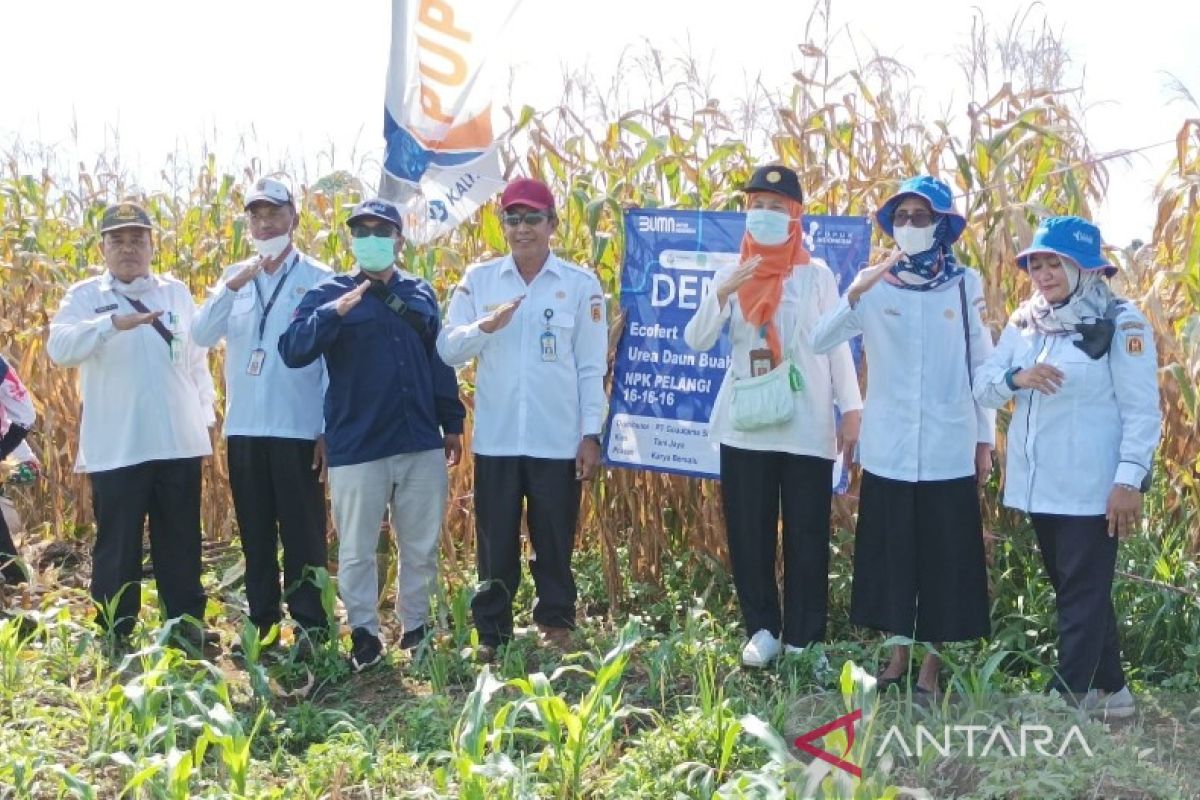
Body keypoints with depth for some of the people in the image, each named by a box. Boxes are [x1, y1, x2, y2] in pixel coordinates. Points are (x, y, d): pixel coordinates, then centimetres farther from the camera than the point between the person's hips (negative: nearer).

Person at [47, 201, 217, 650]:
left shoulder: (177, 293, 11)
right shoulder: (86, 296, 1)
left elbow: (197, 358, 14)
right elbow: (60, 348, -17)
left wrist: (205, 415, 9)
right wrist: (113, 322, -31)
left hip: (179, 442, 3)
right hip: (116, 447, -3)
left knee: (181, 541, 10)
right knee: (117, 544, 3)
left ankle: (188, 623, 21)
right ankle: (114, 635, 14)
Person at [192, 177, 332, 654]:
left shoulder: (319, 280, -1)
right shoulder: (234, 278, 11)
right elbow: (202, 336, -2)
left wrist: (331, 429, -8)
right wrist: (232, 287, -17)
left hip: (298, 429, -4)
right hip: (244, 429, 4)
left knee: (303, 534, -1)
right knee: (255, 535, 11)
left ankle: (311, 626, 7)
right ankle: (261, 622, 20)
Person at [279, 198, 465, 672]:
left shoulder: (422, 294, 11)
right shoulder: (329, 294, 0)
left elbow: (440, 362, 16)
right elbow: (292, 352, -14)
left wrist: (452, 423, 14)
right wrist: (334, 313, -27)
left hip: (422, 445, 3)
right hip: (356, 449, -3)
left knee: (422, 547, 11)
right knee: (356, 551, 4)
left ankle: (416, 628, 25)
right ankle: (364, 633, 18)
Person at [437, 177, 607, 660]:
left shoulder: (581, 284, 1)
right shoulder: (478, 280, 5)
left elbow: (592, 367, 1)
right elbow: (447, 349, -1)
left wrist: (591, 435, -3)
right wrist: (486, 326, -19)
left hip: (558, 440, -1)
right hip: (495, 438, 1)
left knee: (554, 541, 8)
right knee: (495, 543, 7)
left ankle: (556, 623, 24)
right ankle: (491, 632, 19)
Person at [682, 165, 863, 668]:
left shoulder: (816, 275, 3)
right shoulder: (731, 275, 7)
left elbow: (836, 343, 4)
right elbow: (696, 341, -3)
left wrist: (851, 408, -3)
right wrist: (721, 295, -19)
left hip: (807, 427, -2)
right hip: (746, 427, 2)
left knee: (806, 534, 1)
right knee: (749, 533, 4)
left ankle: (803, 638, 8)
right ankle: (762, 630, 16)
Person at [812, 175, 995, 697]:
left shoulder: (965, 285, 1)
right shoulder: (874, 285, 2)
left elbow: (981, 365, 5)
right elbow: (820, 342, -10)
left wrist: (985, 438, 5)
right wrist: (855, 293, -25)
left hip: (949, 449, -1)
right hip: (888, 448, 1)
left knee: (945, 558, 4)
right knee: (890, 554, 9)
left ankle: (932, 663, 16)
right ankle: (899, 653, 24)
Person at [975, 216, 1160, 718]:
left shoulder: (1120, 323, -9)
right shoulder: (1024, 323, 9)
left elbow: (1142, 410, -11)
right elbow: (982, 388, 5)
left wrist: (1129, 479, -17)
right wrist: (1015, 378, -17)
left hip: (1092, 487, -7)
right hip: (1038, 484, 7)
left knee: (1083, 593, -2)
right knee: (1072, 589, 16)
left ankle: (1067, 697, 1)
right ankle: (1107, 687, 29)